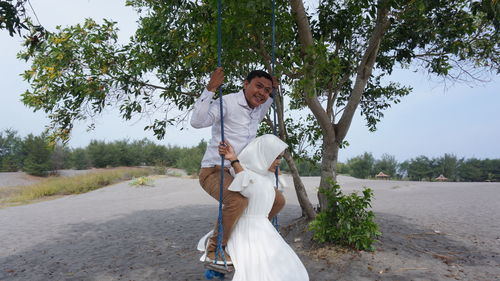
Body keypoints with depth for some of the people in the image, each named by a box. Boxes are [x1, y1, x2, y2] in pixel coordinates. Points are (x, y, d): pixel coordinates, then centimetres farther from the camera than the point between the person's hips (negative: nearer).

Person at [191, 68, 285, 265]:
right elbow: (197, 122, -29)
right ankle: (214, 250, -14)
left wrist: (273, 93, 23)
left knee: (277, 200, 7)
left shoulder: (257, 110, 10)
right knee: (238, 200, -37)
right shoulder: (227, 102, -14)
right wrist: (210, 88, -32)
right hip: (214, 171, -8)